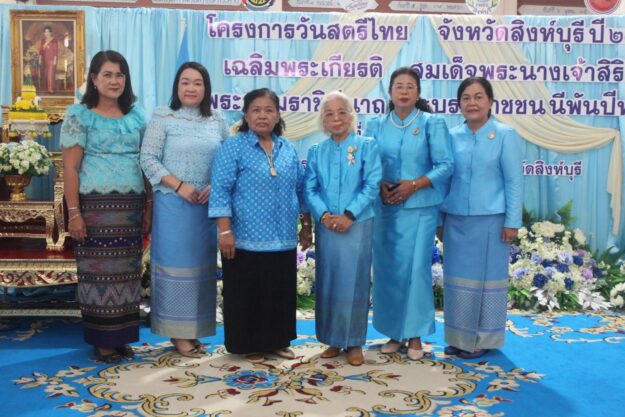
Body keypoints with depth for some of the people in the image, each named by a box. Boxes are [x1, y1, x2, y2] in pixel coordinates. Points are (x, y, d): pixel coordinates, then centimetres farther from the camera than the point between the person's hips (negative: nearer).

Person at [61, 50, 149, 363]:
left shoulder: (136, 116, 12)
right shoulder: (79, 114, 0)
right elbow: (70, 167, -5)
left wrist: (149, 205, 7)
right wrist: (74, 212, -11)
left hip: (132, 205, 4)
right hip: (96, 204, -4)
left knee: (128, 270, 7)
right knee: (99, 270, 0)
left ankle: (122, 337, 19)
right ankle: (102, 340, 12)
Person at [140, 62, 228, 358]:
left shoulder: (217, 121, 8)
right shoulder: (163, 117, -3)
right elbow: (148, 159, -7)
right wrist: (179, 186, -15)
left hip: (208, 204, 4)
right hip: (173, 203, -4)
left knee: (202, 264, 9)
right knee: (176, 262, 1)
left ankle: (194, 330, 21)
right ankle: (177, 332, 11)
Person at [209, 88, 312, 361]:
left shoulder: (288, 150, 10)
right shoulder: (233, 148, -6)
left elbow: (300, 189, 16)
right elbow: (220, 191, -11)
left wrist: (306, 225, 16)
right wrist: (225, 231, -17)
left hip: (283, 239, 5)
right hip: (246, 239, -5)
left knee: (281, 293, 13)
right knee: (246, 296, 5)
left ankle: (278, 341, 29)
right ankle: (248, 345, 20)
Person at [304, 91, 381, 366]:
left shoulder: (367, 146, 1)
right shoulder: (316, 152, 10)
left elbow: (372, 186, -6)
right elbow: (309, 189, 4)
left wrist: (349, 215, -15)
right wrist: (323, 215, -13)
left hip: (357, 225, -3)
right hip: (325, 226, 3)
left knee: (354, 283, 0)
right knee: (327, 284, 7)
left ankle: (354, 342, 12)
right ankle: (333, 340, 20)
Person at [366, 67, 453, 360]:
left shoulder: (432, 123, 1)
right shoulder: (376, 125, 9)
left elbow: (446, 164, -4)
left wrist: (414, 185, -14)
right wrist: (380, 185, -12)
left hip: (420, 208, -2)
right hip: (384, 208, 3)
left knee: (416, 268, -3)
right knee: (387, 269, 4)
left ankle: (415, 335, 9)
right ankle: (395, 332, 18)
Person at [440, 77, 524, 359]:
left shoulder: (505, 135, -3)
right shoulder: (452, 136, 6)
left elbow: (514, 181, -4)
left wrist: (512, 222, -9)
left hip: (490, 221, -4)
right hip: (456, 221, 4)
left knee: (486, 278, 5)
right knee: (457, 278, 9)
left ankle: (484, 339, 18)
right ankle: (460, 337, 22)